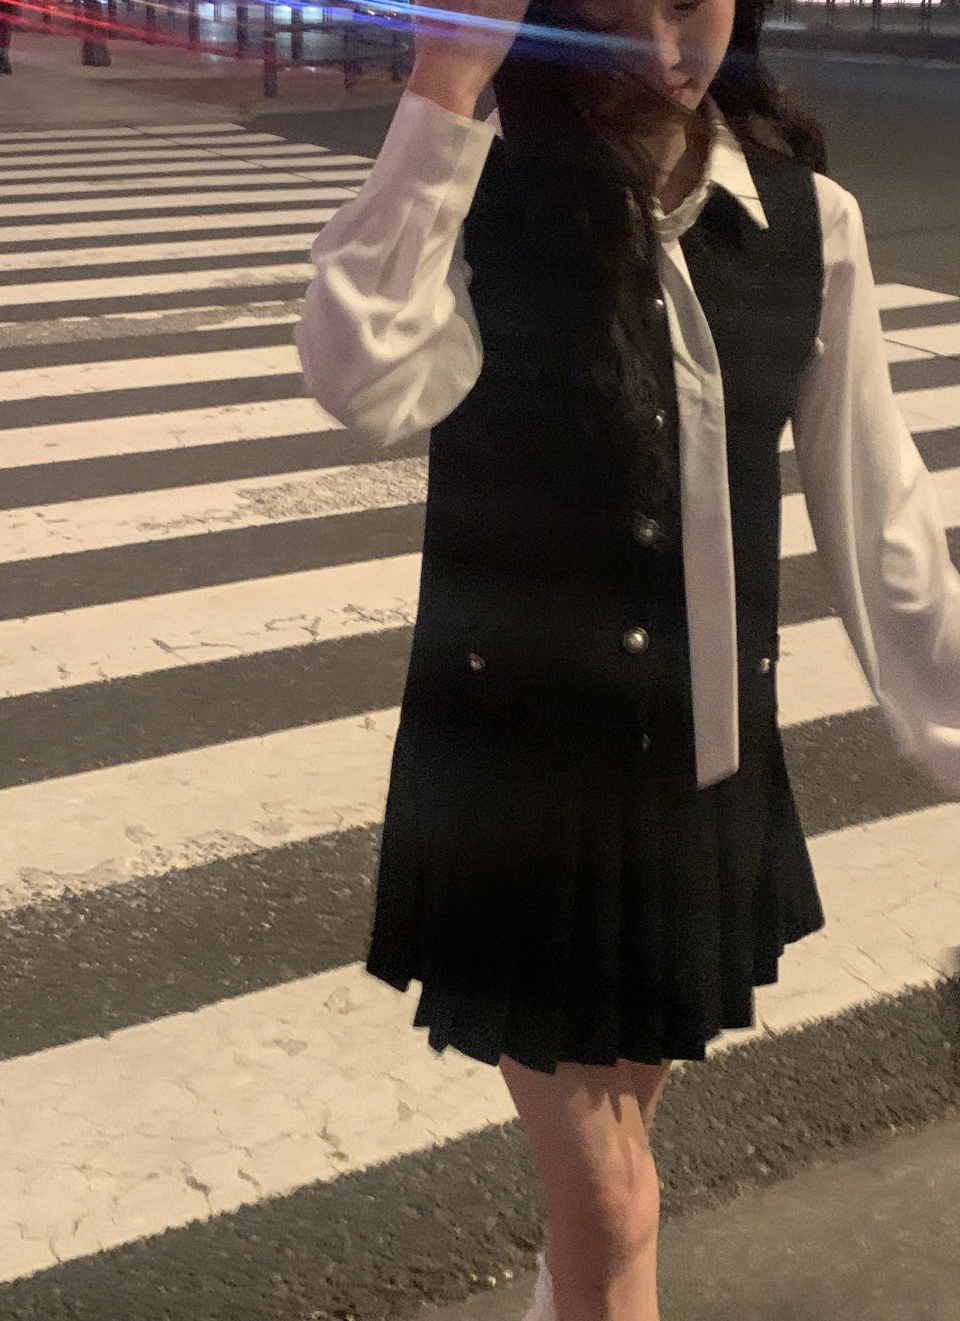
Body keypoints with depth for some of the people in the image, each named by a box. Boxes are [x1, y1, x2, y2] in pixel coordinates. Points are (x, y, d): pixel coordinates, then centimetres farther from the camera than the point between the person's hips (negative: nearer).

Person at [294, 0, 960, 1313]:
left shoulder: (811, 222, -4)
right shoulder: (481, 201, -12)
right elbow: (363, 379, -34)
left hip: (709, 769, 4)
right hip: (517, 770, -3)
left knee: (621, 1107, 26)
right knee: (610, 1204, 5)